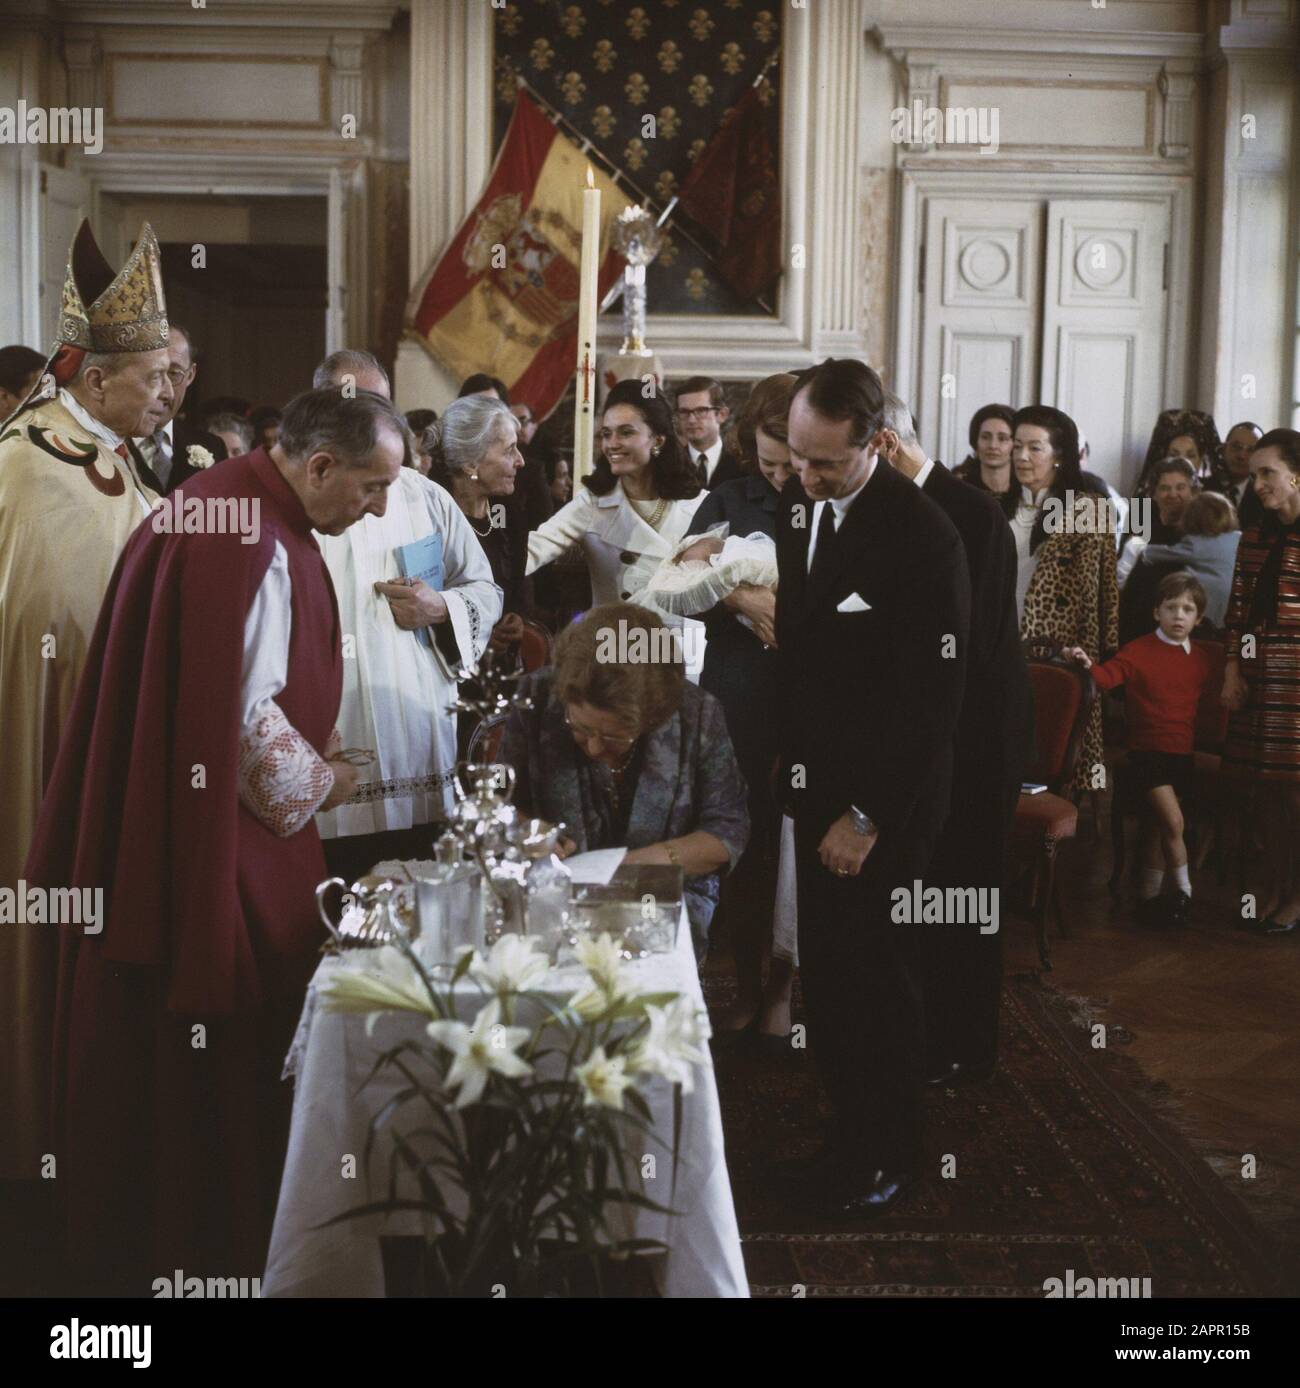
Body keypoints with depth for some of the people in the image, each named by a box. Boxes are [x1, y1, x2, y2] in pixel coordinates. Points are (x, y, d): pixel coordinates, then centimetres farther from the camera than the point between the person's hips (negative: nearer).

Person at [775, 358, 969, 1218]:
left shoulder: (923, 538, -20)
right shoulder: (801, 503, 2)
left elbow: (933, 700, -19)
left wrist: (870, 817, -17)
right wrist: (790, 754, 7)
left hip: (886, 799, -6)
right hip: (820, 785, 6)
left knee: (875, 974, 6)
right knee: (826, 972, 13)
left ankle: (891, 1156, 26)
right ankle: (850, 1137, 31)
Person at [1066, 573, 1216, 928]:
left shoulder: (1201, 660, 9)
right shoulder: (1139, 651, -4)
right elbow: (1108, 676, -15)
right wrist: (1088, 664, -33)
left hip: (1183, 754, 4)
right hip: (1147, 751, -4)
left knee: (1159, 825, 7)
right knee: (1173, 822, -15)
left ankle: (1150, 895, 19)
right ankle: (1184, 892, 2)